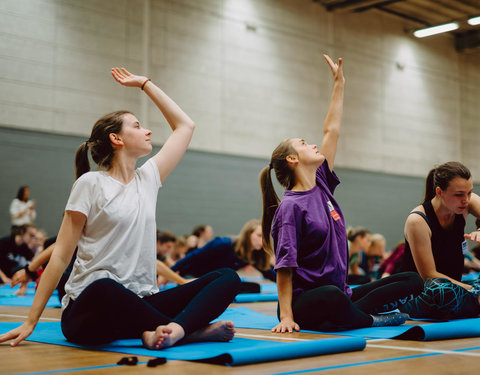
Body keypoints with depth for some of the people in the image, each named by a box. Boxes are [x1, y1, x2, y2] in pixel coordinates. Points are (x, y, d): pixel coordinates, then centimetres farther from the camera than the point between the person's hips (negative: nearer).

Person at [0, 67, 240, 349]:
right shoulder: (91, 184, -1)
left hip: (139, 305, 6)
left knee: (228, 278, -13)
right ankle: (194, 330, -27)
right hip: (89, 313, -6)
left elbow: (185, 125, 23)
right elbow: (61, 255, -4)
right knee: (103, 289, -43)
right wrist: (31, 321, -6)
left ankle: (172, 330, -38)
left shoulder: (148, 178, 14)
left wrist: (144, 83, 23)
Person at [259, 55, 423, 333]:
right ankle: (372, 319, -13)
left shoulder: (321, 184, 10)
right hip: (305, 302, -8)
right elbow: (285, 268, -16)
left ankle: (350, 315, -14)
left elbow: (332, 131, 16)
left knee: (413, 282, -3)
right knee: (331, 297, -43)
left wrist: (339, 84, 20)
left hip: (340, 295, 8)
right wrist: (286, 317, -22)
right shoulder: (289, 207, -12)